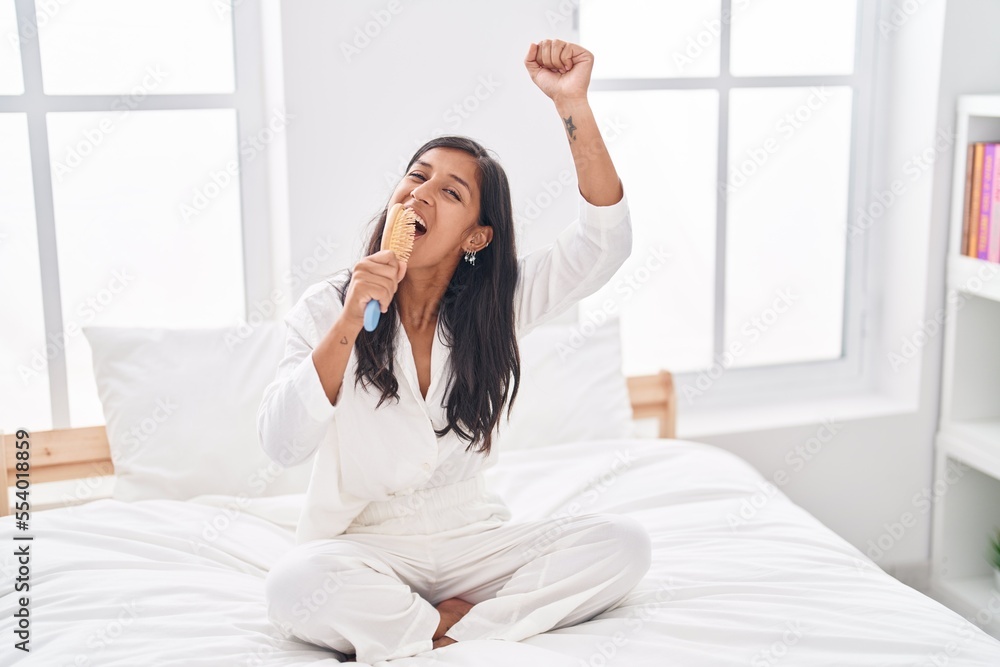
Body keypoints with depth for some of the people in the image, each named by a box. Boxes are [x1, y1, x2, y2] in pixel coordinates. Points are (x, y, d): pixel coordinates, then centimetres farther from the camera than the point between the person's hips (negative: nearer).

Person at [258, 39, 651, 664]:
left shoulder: (498, 304, -2)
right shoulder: (328, 306, -8)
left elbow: (605, 242, -16)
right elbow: (281, 443, -20)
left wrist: (573, 104, -25)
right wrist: (351, 322, -29)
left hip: (474, 539, 3)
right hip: (366, 549, -2)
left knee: (623, 541, -18)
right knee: (295, 583, -35)